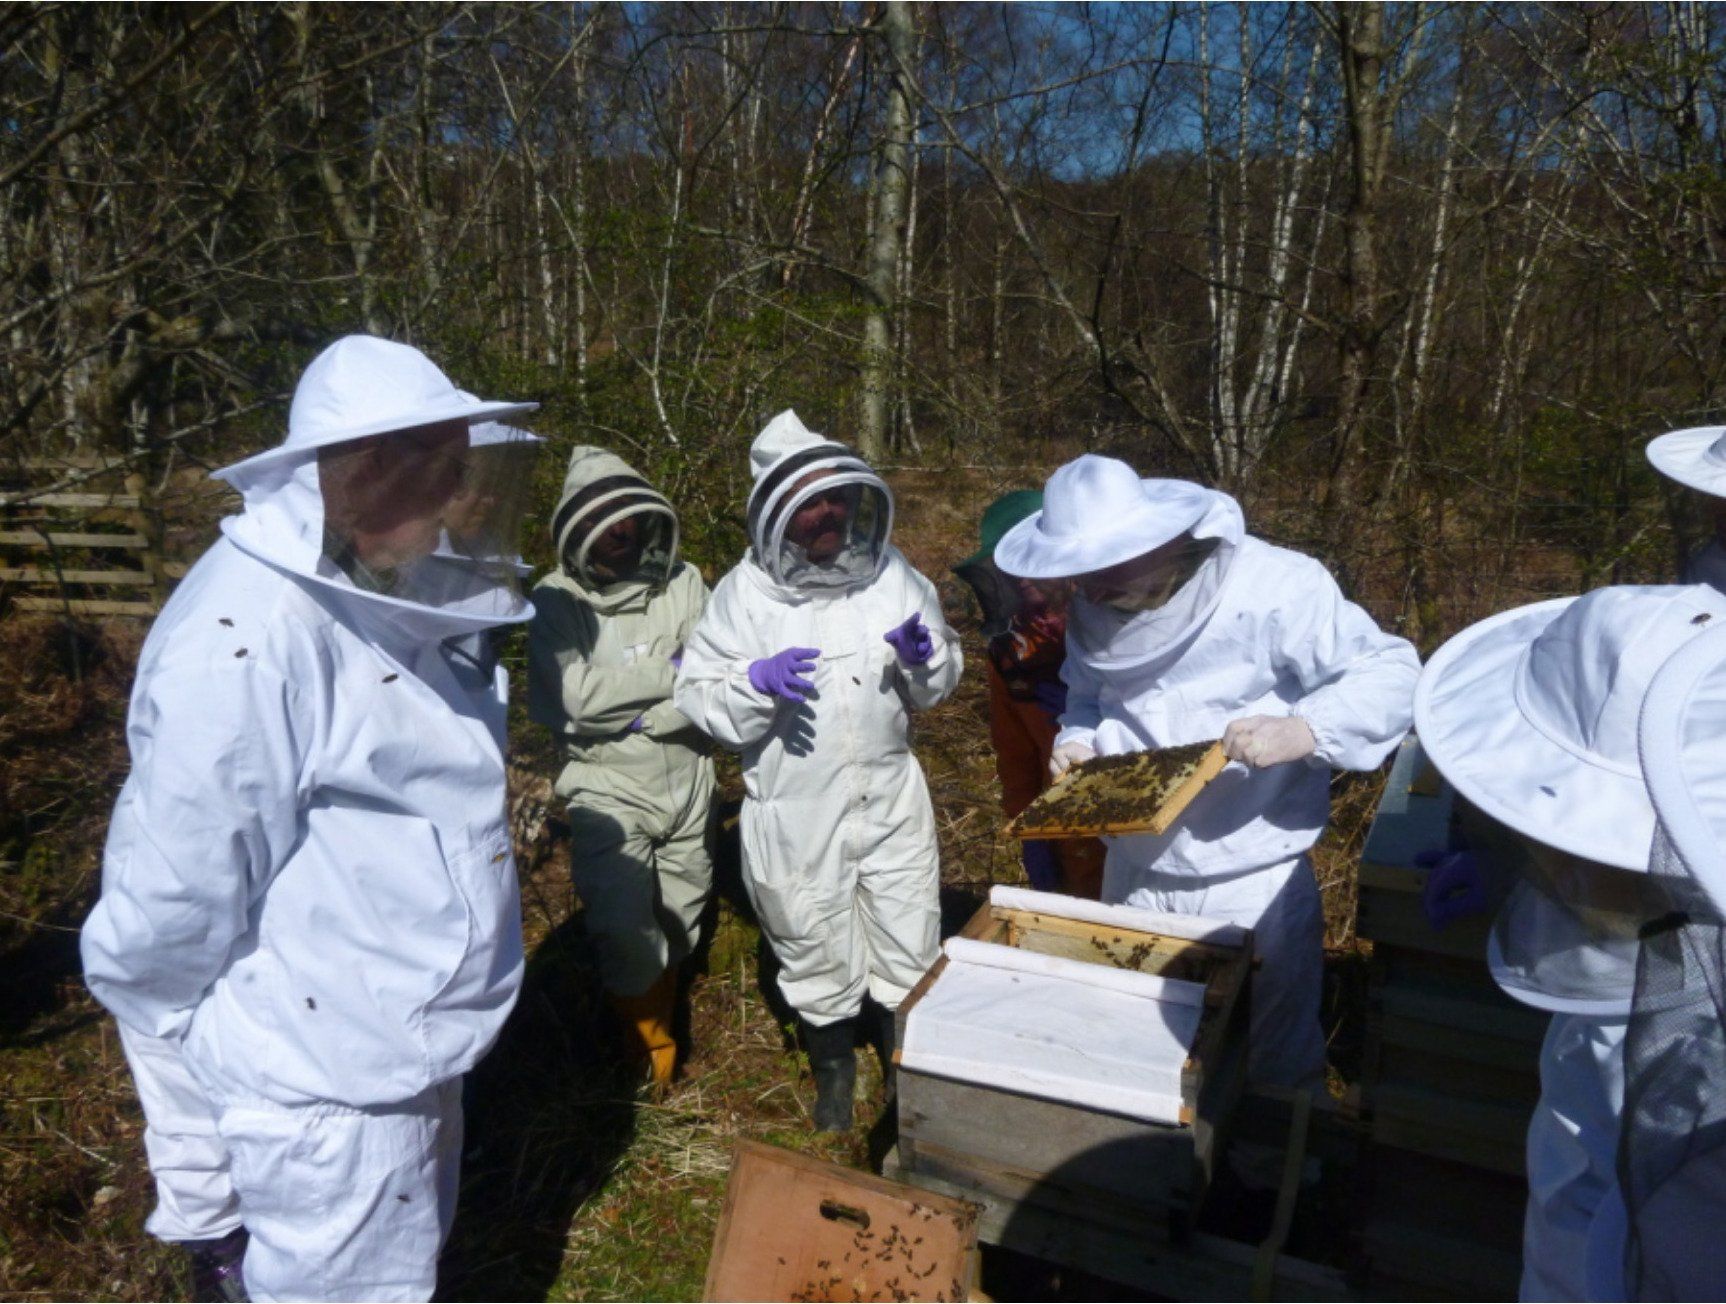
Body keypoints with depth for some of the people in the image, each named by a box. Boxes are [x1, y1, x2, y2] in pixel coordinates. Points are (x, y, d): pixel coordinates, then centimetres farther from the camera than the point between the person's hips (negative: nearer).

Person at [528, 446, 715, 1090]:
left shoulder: (682, 583, -5)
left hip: (686, 780, 3)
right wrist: (669, 673, -16)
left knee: (679, 919, 17)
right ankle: (648, 1053, 20)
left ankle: (660, 1021, 45)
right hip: (609, 789, -3)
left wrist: (632, 715, -19)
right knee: (625, 928, -7)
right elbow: (577, 695, -21)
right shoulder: (558, 600, -10)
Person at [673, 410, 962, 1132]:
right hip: (797, 816, -2)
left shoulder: (890, 572, -2)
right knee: (818, 958, 16)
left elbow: (939, 682, 7)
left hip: (892, 801, 3)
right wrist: (758, 680, -30)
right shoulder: (744, 593, -12)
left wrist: (924, 655, -15)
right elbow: (698, 696, -12)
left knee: (910, 949, 15)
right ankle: (834, 1073, 44)